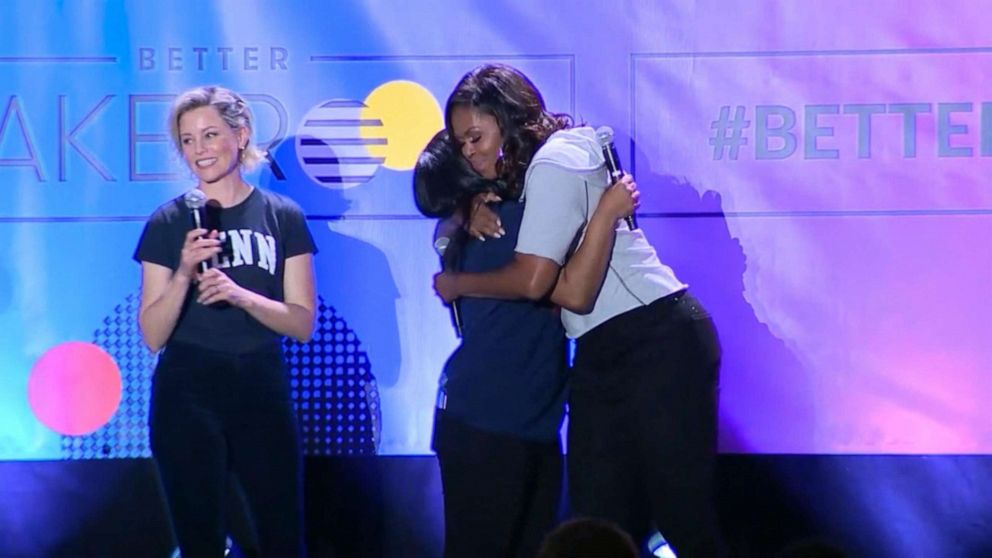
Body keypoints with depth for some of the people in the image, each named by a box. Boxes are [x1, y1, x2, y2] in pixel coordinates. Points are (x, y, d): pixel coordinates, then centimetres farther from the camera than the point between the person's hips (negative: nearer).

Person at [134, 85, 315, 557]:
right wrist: (184, 274, -19)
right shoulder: (167, 224, -1)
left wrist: (239, 295, -17)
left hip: (263, 391, 1)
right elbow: (153, 336, -3)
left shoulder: (283, 217, 2)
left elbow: (302, 323, -2)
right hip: (188, 397, -1)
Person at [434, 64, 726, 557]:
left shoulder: (555, 161, -11)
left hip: (657, 344, -10)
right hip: (603, 355, 10)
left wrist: (455, 284, -2)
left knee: (683, 517, -9)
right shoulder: (531, 170, 17)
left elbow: (533, 279, -18)